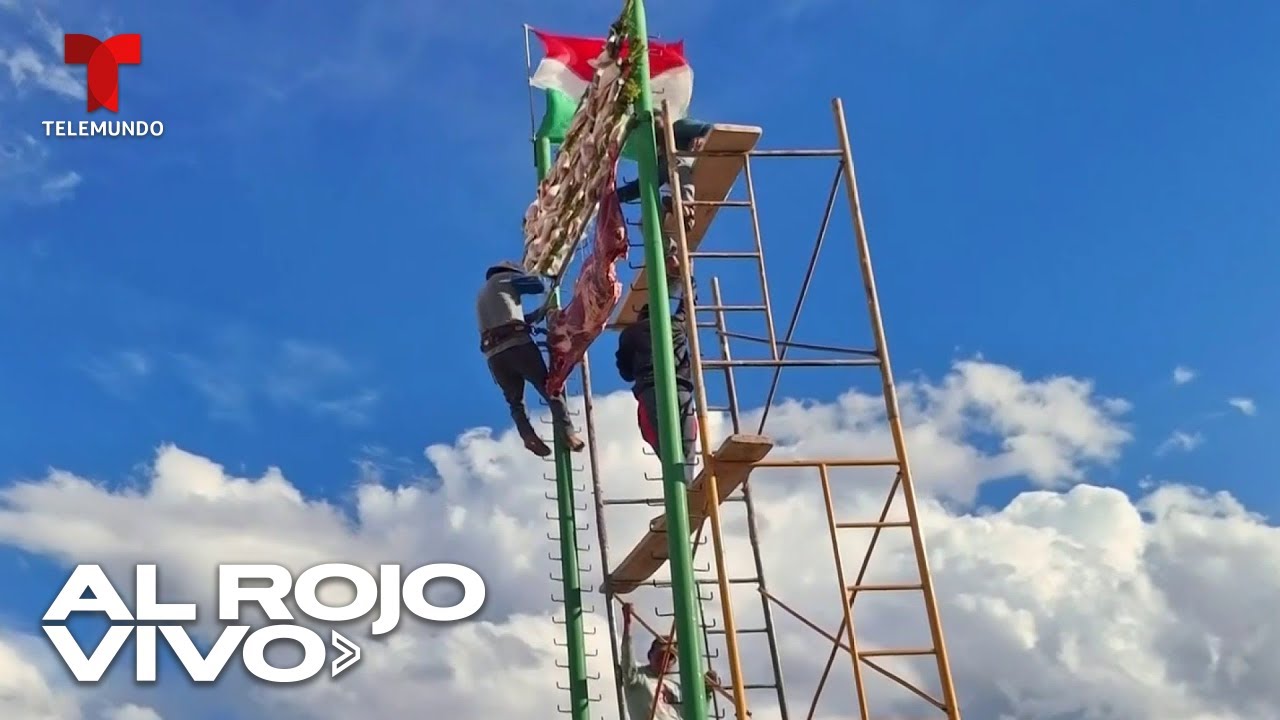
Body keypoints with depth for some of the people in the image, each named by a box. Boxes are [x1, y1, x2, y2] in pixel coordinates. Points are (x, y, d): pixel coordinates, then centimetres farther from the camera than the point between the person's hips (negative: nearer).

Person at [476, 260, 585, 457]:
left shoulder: (482, 294, 34)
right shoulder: (506, 278, 14)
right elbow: (537, 285, 7)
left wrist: (539, 313, 37)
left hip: (493, 354, 5)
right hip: (517, 344, -5)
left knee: (515, 401, 11)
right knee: (549, 388, 0)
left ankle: (528, 435, -15)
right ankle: (567, 433, -15)